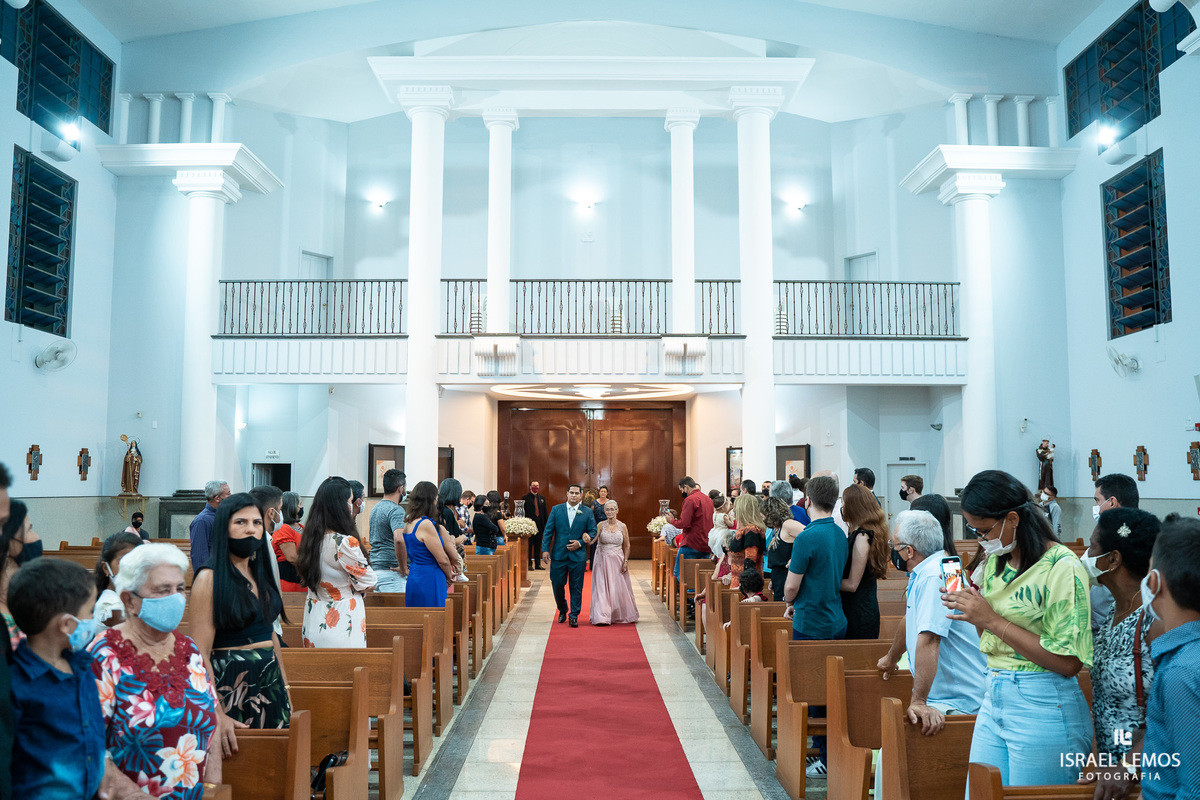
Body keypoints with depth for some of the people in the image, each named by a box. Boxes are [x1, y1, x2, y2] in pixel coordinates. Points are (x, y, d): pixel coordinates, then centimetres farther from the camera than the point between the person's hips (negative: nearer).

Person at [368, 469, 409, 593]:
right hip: (391, 573, -9)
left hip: (375, 568, 9)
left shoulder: (376, 508, 15)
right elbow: (399, 539, -30)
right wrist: (404, 568, -19)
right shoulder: (396, 510, -14)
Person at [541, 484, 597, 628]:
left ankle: (574, 616, 12)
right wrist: (545, 549, -6)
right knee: (557, 585, 6)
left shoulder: (587, 513, 3)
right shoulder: (556, 510, 3)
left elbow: (593, 532, 4)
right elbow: (548, 531, 2)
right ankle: (562, 611, 30)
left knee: (576, 587, 2)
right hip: (558, 555, 1)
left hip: (578, 555, -1)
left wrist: (580, 543, -10)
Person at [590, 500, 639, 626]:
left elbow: (627, 546, 6)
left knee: (618, 588, 5)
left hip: (617, 561, 0)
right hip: (602, 561, 0)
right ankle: (602, 616, -4)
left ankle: (618, 615, 21)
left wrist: (626, 561, -2)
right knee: (602, 588, -5)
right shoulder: (600, 525, 0)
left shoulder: (622, 526, 1)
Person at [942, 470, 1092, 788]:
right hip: (994, 700, 7)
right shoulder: (996, 561, 9)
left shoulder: (1062, 567, -14)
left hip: (1043, 710, -7)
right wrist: (970, 605, -2)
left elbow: (1068, 662, -19)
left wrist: (992, 620, -19)